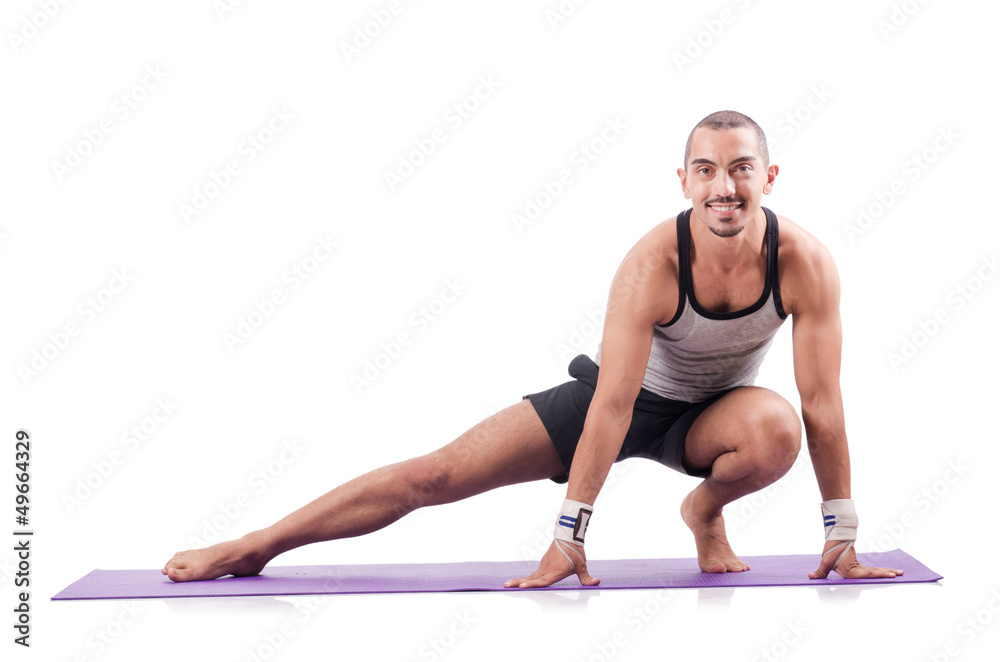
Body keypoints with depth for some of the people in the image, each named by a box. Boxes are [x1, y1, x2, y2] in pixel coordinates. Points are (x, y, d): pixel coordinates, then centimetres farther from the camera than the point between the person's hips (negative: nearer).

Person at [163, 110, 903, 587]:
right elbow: (612, 403, -30)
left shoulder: (804, 261, -26)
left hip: (708, 412, 2)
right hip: (628, 396, -1)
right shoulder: (654, 262, -31)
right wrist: (569, 534, -28)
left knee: (776, 427, -36)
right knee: (436, 474, -11)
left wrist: (842, 533, -15)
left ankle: (706, 511, -2)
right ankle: (251, 549, -1)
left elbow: (822, 402, -19)